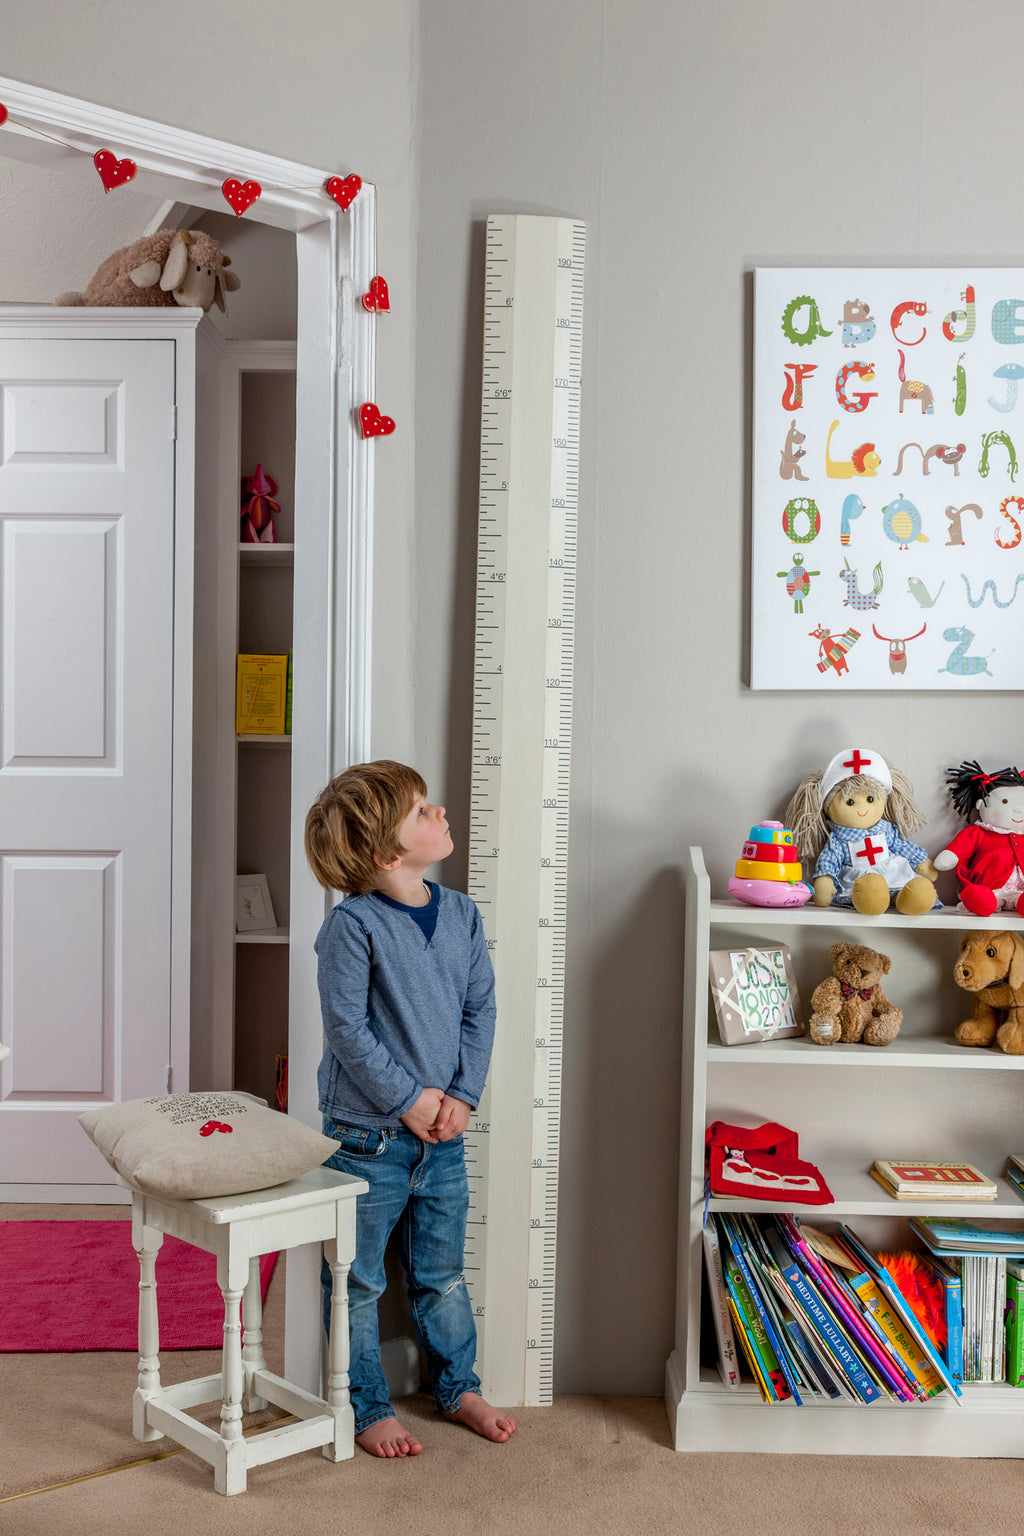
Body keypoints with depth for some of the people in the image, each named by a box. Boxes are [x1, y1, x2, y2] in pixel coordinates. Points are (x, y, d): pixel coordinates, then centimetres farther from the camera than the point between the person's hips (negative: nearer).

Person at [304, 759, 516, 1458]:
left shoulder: (461, 914, 1)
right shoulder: (352, 927, -17)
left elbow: (481, 1009, 4)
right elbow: (347, 1029, -16)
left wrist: (462, 1093, -6)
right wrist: (409, 1099, -15)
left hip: (443, 1134, 5)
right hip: (368, 1136, -5)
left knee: (442, 1272, 20)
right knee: (358, 1282, 10)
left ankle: (458, 1386, 37)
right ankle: (368, 1407, 26)